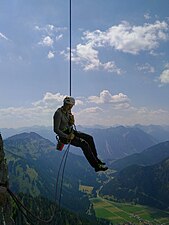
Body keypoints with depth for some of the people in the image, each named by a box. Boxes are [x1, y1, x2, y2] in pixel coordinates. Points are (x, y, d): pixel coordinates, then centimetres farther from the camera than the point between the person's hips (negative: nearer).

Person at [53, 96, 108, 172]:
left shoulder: (68, 111, 5)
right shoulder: (58, 113, -21)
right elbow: (56, 129, -23)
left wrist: (72, 122, -7)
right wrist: (67, 136, -24)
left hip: (70, 131, 9)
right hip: (63, 135, -9)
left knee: (89, 138, -4)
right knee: (84, 144, -21)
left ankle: (95, 159, 6)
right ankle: (96, 166, -15)